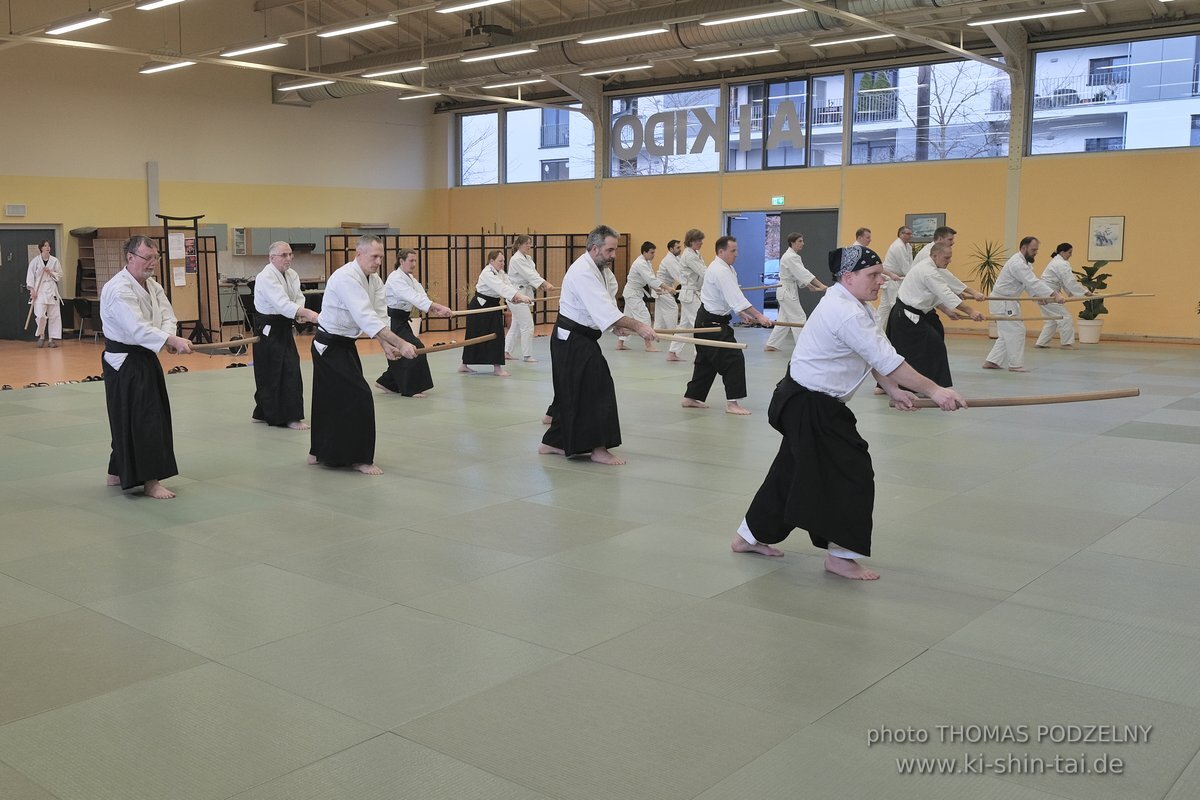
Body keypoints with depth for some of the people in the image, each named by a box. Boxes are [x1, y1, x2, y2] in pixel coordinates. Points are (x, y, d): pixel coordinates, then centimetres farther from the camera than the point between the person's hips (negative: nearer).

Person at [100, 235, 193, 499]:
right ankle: (150, 482, -3)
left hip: (145, 358, 9)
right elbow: (137, 328, -32)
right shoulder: (118, 289, -21)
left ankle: (119, 473, 29)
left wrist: (169, 336, -21)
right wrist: (172, 340, -39)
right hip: (125, 363, -9)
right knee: (141, 420, -8)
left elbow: (167, 316, 1)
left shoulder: (152, 286, 9)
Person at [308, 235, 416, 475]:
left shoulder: (374, 280, 3)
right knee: (358, 397, -11)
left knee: (333, 399, 16)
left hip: (344, 345, 9)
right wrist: (401, 344, -38)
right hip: (330, 346, -9)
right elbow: (367, 318, -35)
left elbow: (379, 315, -2)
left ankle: (320, 453, 30)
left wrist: (386, 346, -19)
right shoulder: (346, 278, -26)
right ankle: (359, 458, -1)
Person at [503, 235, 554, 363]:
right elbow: (529, 275, -26)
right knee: (527, 326, -8)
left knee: (516, 325, 15)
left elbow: (533, 274, 6)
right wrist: (546, 284, -33)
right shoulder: (516, 259, -16)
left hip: (524, 294, 10)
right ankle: (527, 356, -1)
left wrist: (545, 284, -12)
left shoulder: (528, 258, 13)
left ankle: (507, 351, 24)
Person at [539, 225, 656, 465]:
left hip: (578, 339, 10)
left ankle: (552, 443, 23)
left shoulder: (593, 269, 12)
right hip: (572, 341, -10)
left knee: (571, 393, 14)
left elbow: (602, 305, 18)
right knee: (596, 391, -10)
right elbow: (605, 310, -31)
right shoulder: (583, 272, -22)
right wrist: (637, 326, -33)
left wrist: (616, 324, 1)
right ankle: (598, 448, -5)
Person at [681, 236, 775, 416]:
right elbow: (737, 298, -28)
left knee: (707, 361, 18)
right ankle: (732, 403, -10)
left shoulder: (723, 268, 13)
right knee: (733, 359, -11)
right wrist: (759, 317, -30)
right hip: (712, 322, -11)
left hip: (707, 321, 11)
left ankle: (691, 398, 25)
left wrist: (742, 314, 11)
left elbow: (730, 297, 21)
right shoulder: (720, 271, -21)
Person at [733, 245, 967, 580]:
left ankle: (751, 536, 33)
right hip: (810, 406, -11)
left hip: (804, 401, 11)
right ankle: (840, 555, 8)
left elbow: (873, 356, 14)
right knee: (851, 474, -5)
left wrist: (893, 390, 3)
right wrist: (934, 391, -25)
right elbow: (887, 360, -27)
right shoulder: (845, 313, -24)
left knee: (793, 471, 19)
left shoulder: (850, 305, 9)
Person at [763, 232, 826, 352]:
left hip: (787, 291, 11)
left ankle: (771, 345, 18)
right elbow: (803, 273, -26)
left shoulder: (792, 256, 15)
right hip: (788, 292, -11)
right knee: (799, 318, -7)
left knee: (783, 320, 14)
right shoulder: (790, 257, -18)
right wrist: (821, 286, -30)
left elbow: (799, 275, 16)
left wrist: (811, 287, 6)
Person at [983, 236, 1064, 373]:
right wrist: (1055, 295, -32)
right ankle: (1016, 364, 1)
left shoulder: (1023, 262, 13)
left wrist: (1039, 296, -5)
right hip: (1002, 302, -11)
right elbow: (1033, 283, -29)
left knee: (1007, 334, 13)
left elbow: (1030, 283, 12)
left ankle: (991, 361, 16)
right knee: (1016, 331, -6)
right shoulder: (1018, 263, -22)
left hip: (1006, 301, 11)